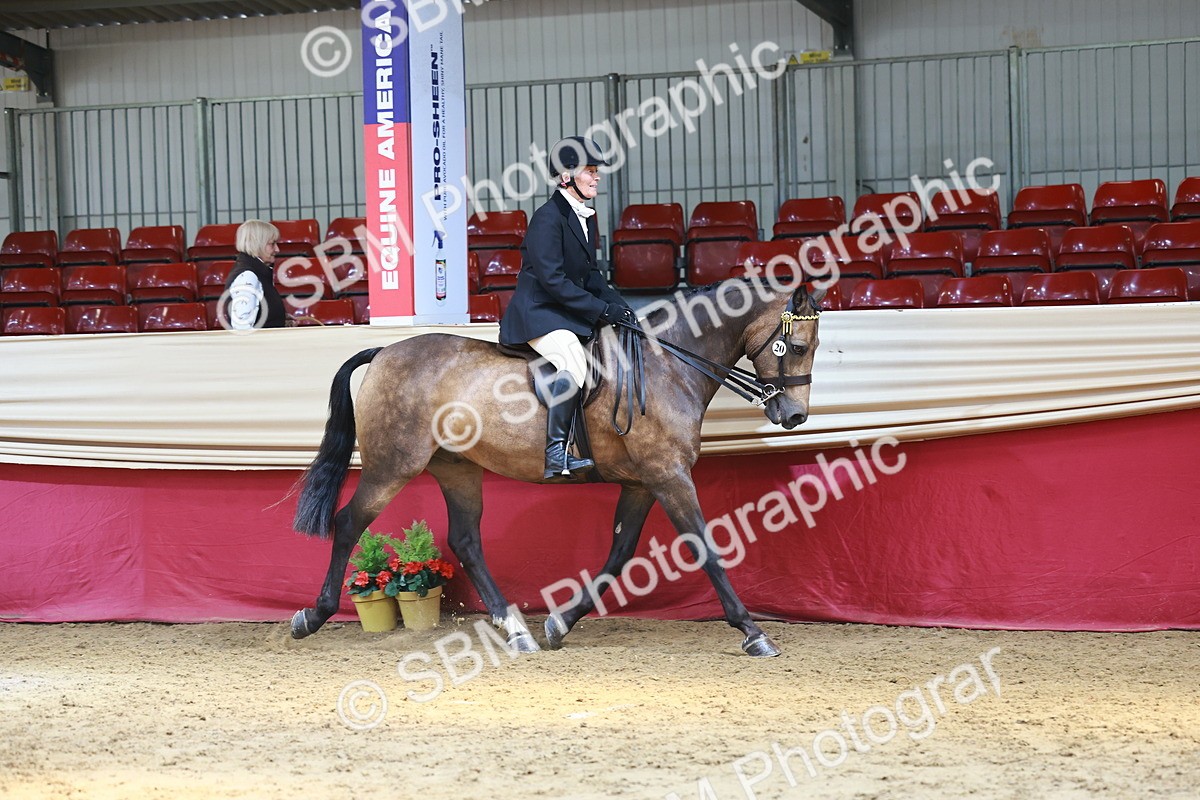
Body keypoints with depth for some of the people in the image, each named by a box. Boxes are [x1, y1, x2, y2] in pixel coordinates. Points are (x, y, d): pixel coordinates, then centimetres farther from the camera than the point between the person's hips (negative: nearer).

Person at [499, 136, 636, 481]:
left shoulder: (586, 219, 14)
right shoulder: (548, 217, -15)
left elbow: (591, 274, 17)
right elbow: (553, 280, -22)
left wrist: (618, 305, -1)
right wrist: (603, 310, -22)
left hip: (569, 313, 10)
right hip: (538, 313, -10)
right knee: (574, 363, -32)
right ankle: (555, 455, -30)